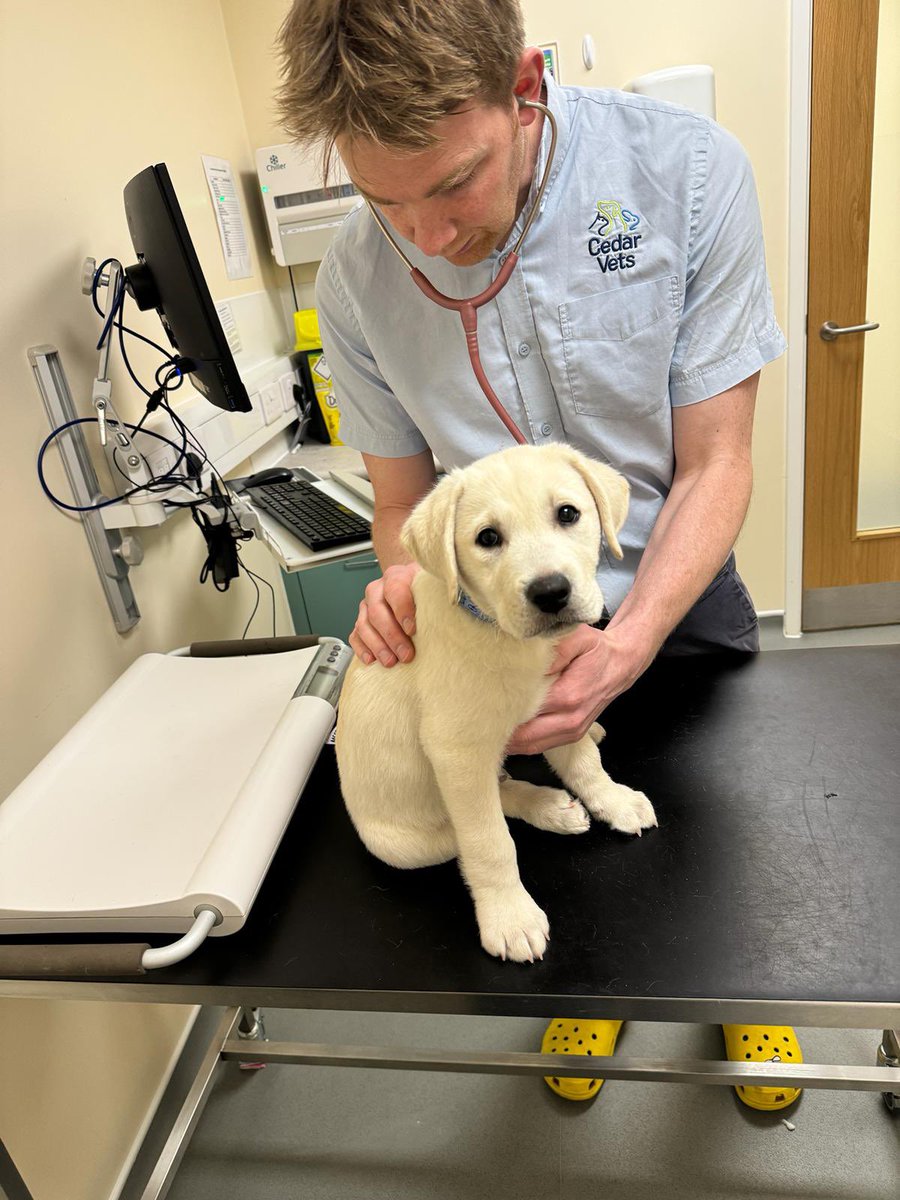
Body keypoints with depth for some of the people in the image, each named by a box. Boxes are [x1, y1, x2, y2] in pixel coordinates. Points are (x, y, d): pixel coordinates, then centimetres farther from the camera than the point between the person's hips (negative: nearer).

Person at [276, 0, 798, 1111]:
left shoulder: (688, 170, -22)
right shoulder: (355, 279, -16)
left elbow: (714, 465, -19)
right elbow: (402, 500, -5)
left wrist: (627, 643, -33)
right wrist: (405, 586, -28)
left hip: (679, 600, 0)